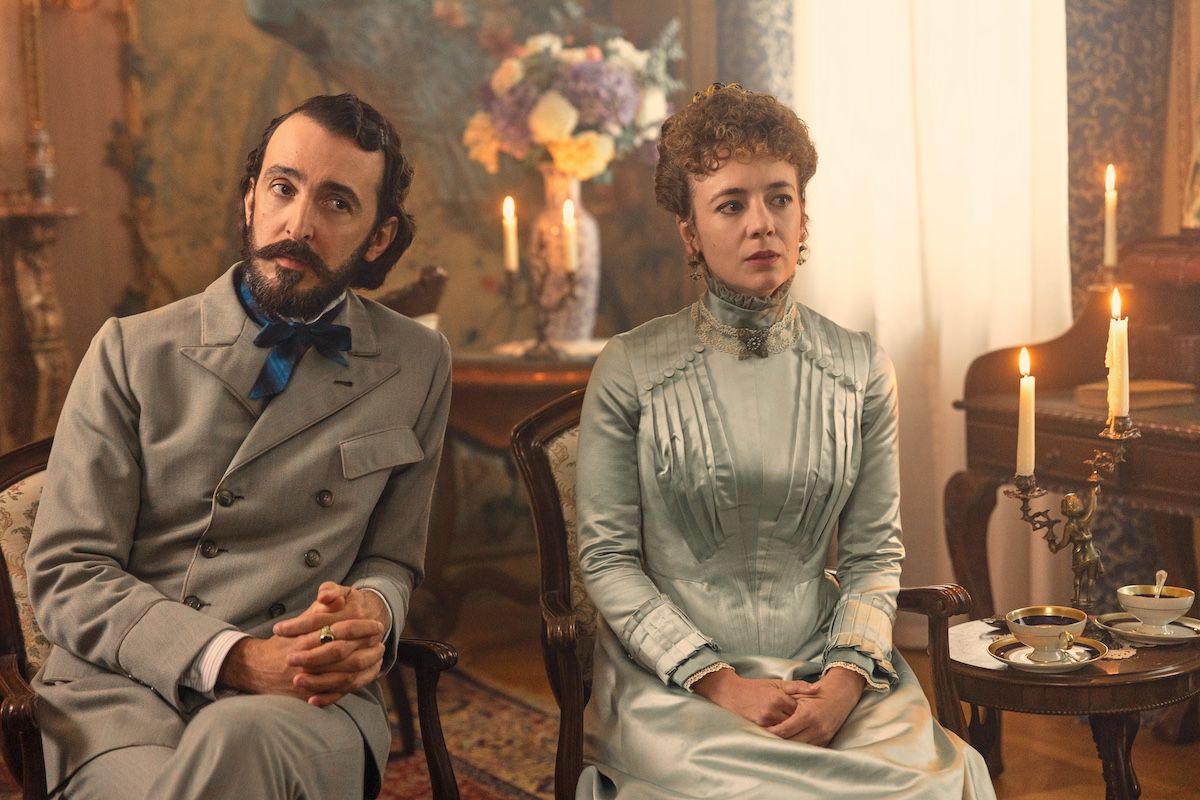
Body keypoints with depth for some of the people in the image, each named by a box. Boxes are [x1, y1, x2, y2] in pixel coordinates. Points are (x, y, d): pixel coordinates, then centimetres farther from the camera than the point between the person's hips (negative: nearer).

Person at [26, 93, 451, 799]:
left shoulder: (417, 365, 11)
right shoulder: (131, 352, 6)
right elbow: (66, 573, 0)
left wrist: (373, 614, -10)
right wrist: (239, 659, -15)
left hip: (309, 699, 0)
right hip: (122, 687, 0)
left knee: (240, 738, -37)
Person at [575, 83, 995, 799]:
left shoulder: (861, 369, 6)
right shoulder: (631, 369, -1)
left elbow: (875, 553, 6)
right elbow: (607, 558, -2)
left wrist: (846, 678, -12)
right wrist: (719, 684, -12)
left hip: (827, 666, 2)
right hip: (675, 677, -2)